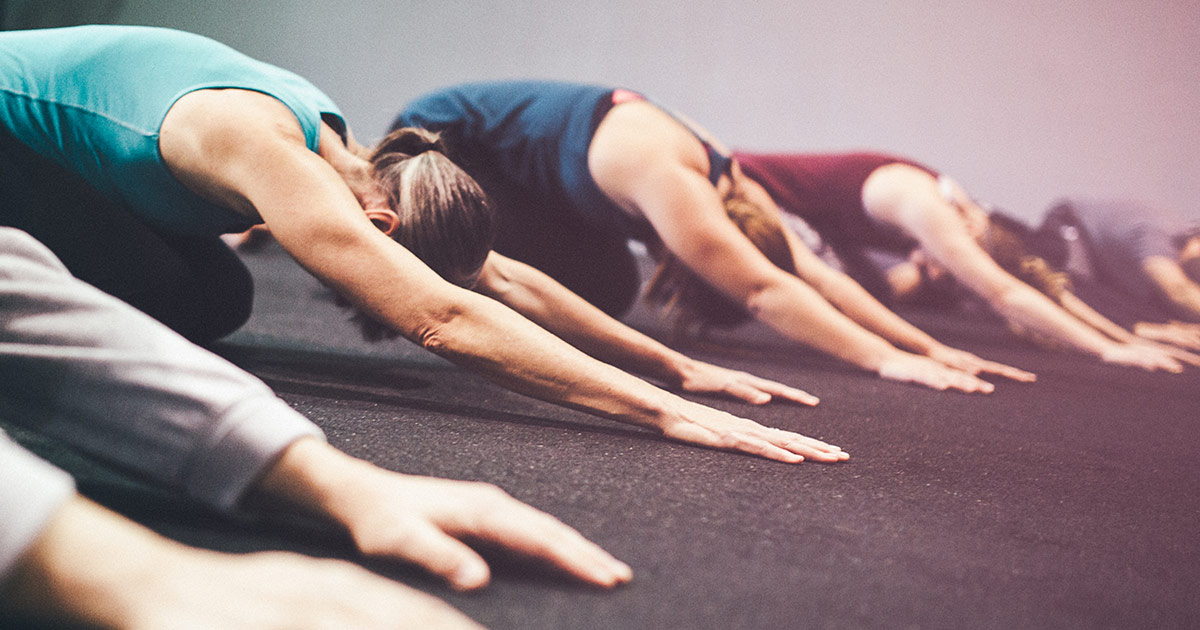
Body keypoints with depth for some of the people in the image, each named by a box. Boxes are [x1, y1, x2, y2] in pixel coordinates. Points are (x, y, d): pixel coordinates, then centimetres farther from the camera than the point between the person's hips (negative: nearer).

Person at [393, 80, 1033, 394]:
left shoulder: (729, 187, -10)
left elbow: (817, 277, -10)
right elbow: (766, 290, -41)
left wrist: (929, 346, -15)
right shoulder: (665, 178, -36)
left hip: (506, 162, 8)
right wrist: (885, 359, -43)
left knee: (608, 293, 0)